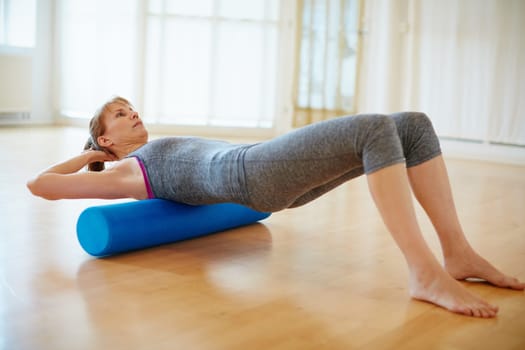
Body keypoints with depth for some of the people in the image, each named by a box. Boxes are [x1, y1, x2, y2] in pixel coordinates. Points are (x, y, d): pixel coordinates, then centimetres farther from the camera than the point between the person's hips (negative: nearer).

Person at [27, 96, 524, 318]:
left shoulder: (165, 156, 37)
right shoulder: (127, 173, 15)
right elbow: (40, 184, 13)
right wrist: (86, 155, 28)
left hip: (277, 178, 9)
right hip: (253, 174, -9)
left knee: (414, 125, -7)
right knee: (378, 128, -29)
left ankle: (457, 252, -10)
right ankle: (425, 274, -34)